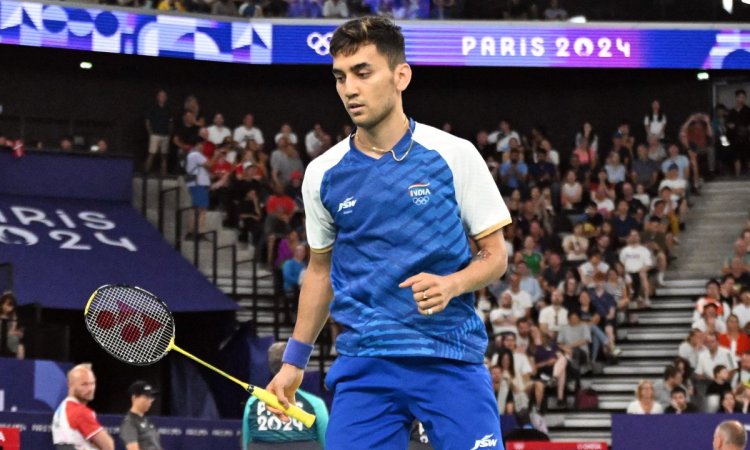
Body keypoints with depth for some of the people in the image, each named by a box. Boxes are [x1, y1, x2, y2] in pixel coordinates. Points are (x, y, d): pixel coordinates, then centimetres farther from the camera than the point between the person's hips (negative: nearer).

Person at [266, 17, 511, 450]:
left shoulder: (454, 155, -2)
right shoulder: (323, 173, 7)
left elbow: (495, 255, 3)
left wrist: (451, 285, -17)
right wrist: (295, 359, 19)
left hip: (452, 358, -2)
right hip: (363, 365, 2)